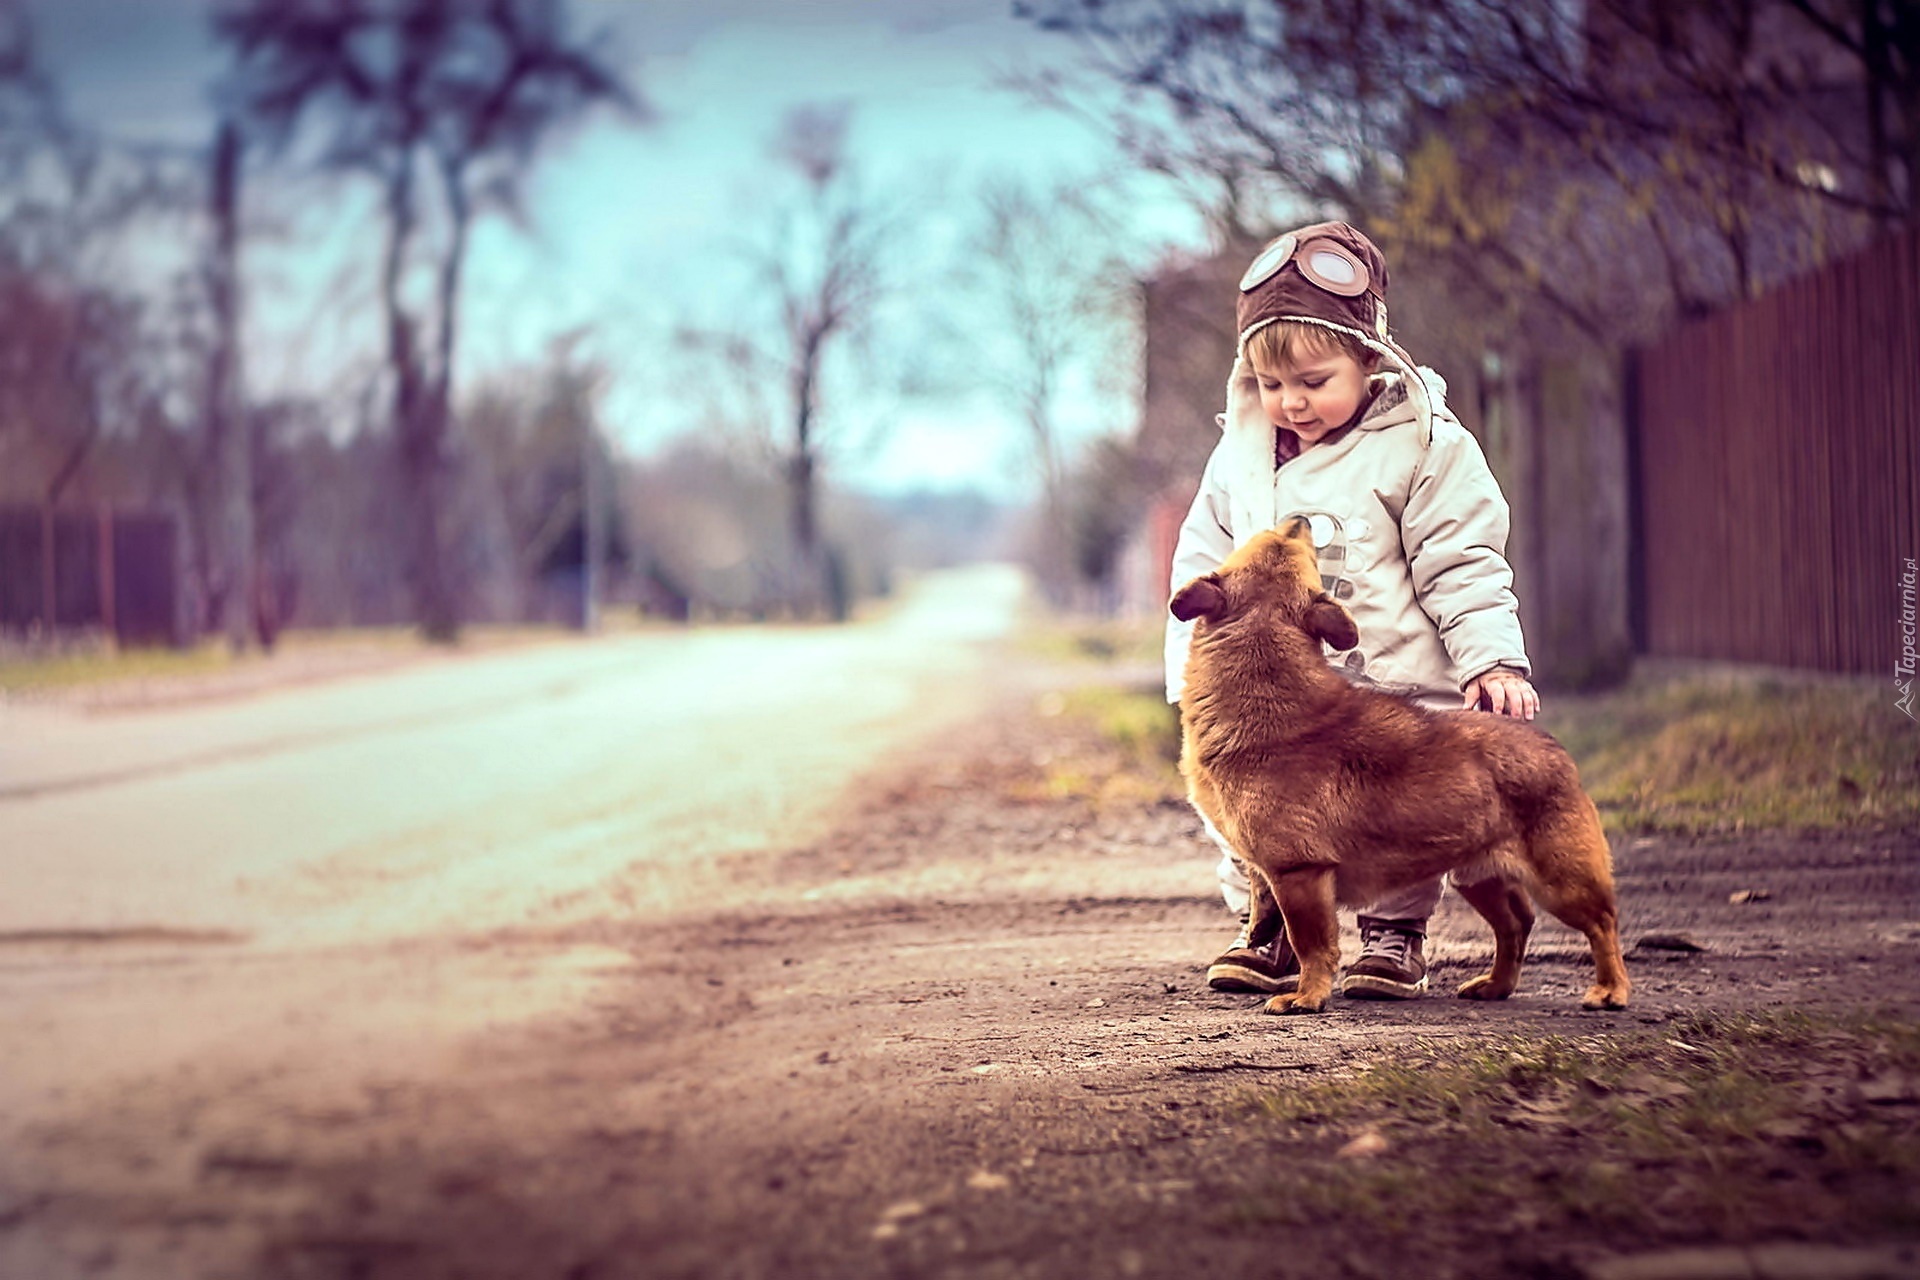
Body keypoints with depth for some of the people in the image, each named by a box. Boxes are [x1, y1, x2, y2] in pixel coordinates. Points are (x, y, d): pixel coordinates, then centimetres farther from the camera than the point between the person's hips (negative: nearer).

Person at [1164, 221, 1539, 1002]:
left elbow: (1462, 566, -5)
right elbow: (1203, 568, 13)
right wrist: (1194, 674, 7)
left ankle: (1396, 935, 18)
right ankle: (1270, 931, 21)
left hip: (1396, 692, -4)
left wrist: (1493, 658, -13)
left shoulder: (1423, 446, -6)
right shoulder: (1239, 454, 6)